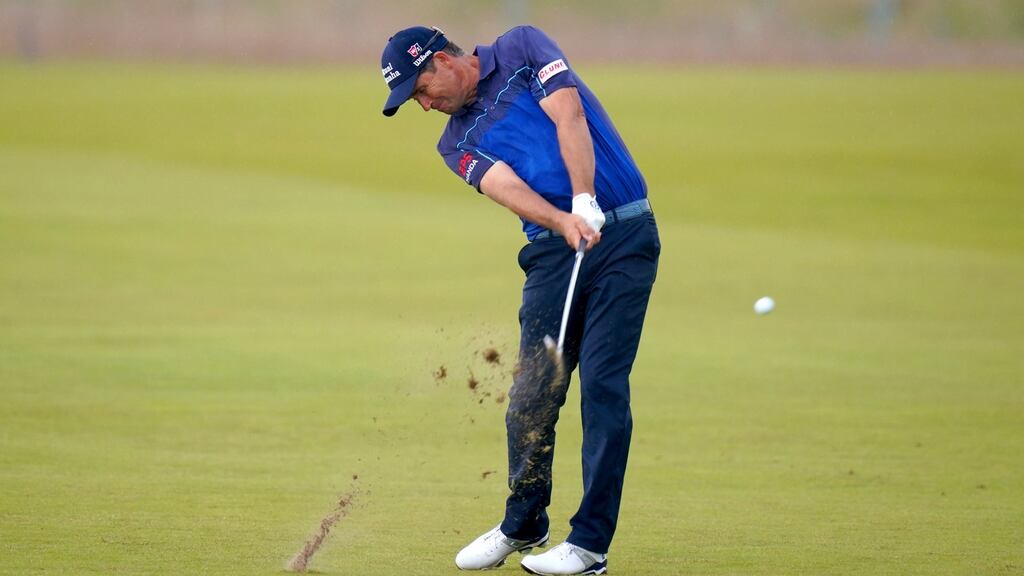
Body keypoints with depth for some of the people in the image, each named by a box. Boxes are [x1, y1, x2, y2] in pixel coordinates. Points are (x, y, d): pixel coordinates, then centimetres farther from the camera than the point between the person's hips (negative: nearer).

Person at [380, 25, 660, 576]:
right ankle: (522, 524, 19)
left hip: (622, 235, -4)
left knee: (603, 383, -9)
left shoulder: (522, 49, 6)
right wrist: (563, 222, -26)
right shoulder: (457, 143, 13)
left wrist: (585, 202, -21)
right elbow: (506, 187, -6)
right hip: (553, 247, 4)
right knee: (532, 390, 0)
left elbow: (569, 118, -8)